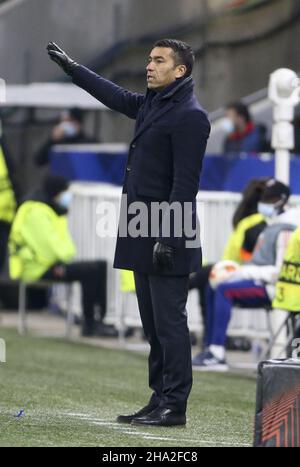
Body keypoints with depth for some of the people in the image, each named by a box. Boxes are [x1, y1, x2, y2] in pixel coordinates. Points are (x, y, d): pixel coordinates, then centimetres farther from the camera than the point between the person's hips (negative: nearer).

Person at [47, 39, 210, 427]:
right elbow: (117, 97, 34)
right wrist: (71, 68, 41)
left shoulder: (189, 116, -13)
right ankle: (160, 400, 17)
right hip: (143, 235, 10)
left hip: (169, 239, -10)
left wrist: (167, 238, -22)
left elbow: (185, 184, -18)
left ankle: (174, 407, -4)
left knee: (169, 322, -7)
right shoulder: (152, 103, 14)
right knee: (153, 325, 12)